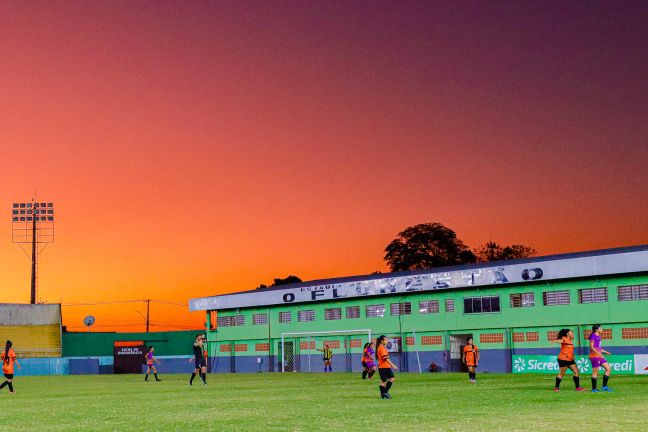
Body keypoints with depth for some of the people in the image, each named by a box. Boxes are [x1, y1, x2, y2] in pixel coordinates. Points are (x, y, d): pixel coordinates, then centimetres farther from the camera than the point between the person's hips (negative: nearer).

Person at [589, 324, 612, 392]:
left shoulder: (598, 336, 15)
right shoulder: (593, 336, -12)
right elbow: (591, 347, -18)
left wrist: (605, 352, 25)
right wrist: (599, 354, -25)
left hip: (599, 356, 10)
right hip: (594, 356, -10)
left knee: (608, 369, 7)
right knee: (595, 372, -5)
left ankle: (604, 386, 11)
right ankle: (594, 389, 3)